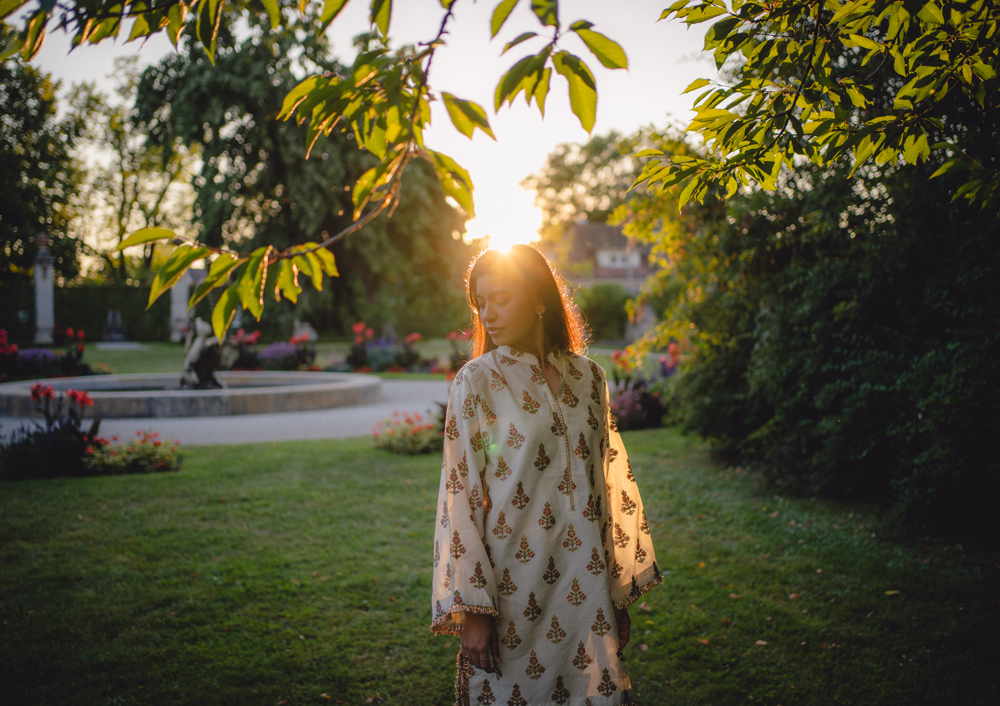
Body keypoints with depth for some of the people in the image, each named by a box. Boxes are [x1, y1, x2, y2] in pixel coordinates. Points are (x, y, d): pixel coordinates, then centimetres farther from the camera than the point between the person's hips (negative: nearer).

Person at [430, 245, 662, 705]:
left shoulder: (587, 377, 5)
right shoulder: (477, 381, -6)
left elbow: (609, 486, 10)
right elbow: (459, 495, -8)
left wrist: (621, 593, 10)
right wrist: (471, 608, -12)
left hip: (586, 585, 4)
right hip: (513, 586, -3)